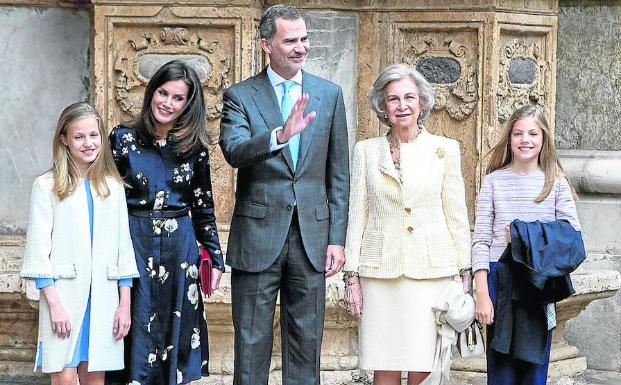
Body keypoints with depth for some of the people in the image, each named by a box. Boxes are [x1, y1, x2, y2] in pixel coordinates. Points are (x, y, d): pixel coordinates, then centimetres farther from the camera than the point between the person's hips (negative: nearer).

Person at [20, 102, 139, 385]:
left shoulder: (113, 186, 11)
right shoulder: (47, 186, -1)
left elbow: (123, 246, 12)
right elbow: (38, 248, -4)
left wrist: (125, 304, 6)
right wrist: (54, 303, -11)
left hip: (103, 296, 3)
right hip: (64, 294, -3)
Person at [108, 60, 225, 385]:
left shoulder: (194, 147, 4)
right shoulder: (123, 138, 0)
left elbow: (203, 207, 10)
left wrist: (215, 258, 8)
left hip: (180, 247, 2)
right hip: (133, 246, -2)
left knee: (177, 328, 6)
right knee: (138, 325, 1)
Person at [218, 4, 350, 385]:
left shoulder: (329, 94, 6)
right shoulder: (240, 96, -1)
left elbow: (339, 174, 8)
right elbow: (233, 151, -19)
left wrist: (337, 239, 3)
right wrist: (279, 136, -37)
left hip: (312, 236, 2)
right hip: (258, 236, -2)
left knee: (306, 343, 9)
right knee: (252, 344, 4)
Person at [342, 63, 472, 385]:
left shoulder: (444, 149, 6)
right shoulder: (366, 151, 8)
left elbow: (457, 216, 7)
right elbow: (357, 216, 8)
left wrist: (464, 274, 2)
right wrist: (351, 277, 2)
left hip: (431, 271, -1)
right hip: (379, 273, 1)